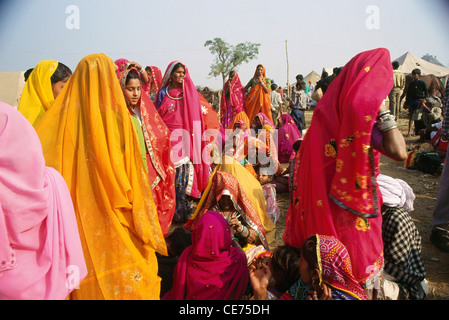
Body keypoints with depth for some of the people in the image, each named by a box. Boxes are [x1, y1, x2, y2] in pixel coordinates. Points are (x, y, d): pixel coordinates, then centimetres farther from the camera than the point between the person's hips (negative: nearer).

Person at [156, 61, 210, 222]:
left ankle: (187, 210, 7)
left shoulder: (190, 92, 10)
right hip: (169, 138, 0)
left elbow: (196, 116, 8)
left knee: (187, 173, -3)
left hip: (186, 138, 0)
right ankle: (171, 211, 9)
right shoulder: (163, 93, 9)